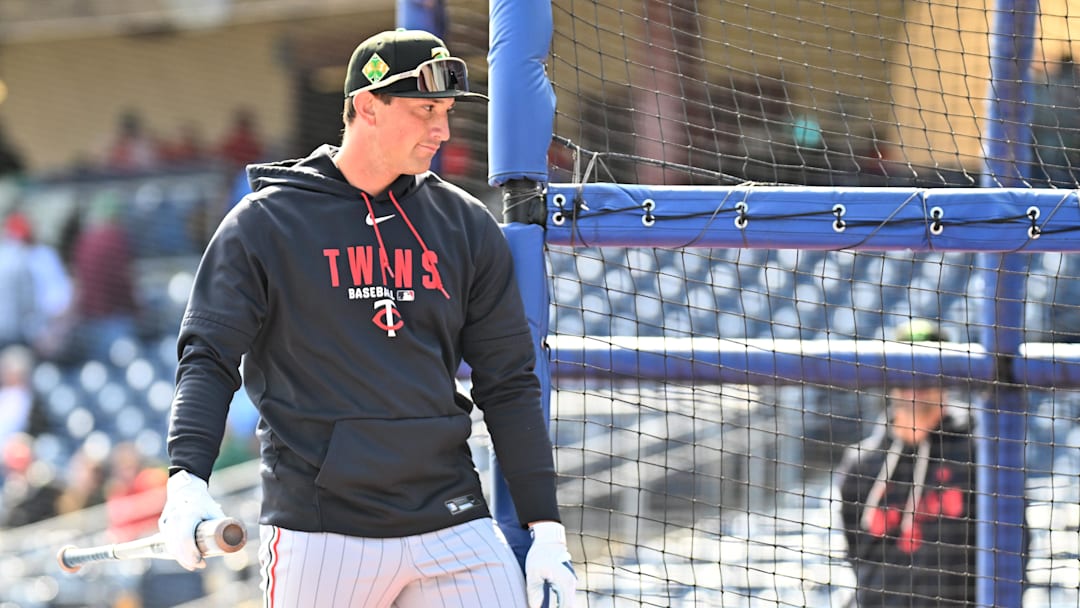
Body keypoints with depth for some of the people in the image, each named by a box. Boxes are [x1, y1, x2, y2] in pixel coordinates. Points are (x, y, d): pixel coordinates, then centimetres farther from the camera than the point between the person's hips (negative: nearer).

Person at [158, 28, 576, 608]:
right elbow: (208, 357, -1)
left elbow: (508, 384, 13)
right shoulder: (264, 223, 1)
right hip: (318, 534, -3)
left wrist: (545, 527, 7)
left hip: (452, 528, 3)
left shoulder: (467, 226, 11)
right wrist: (187, 478, -18)